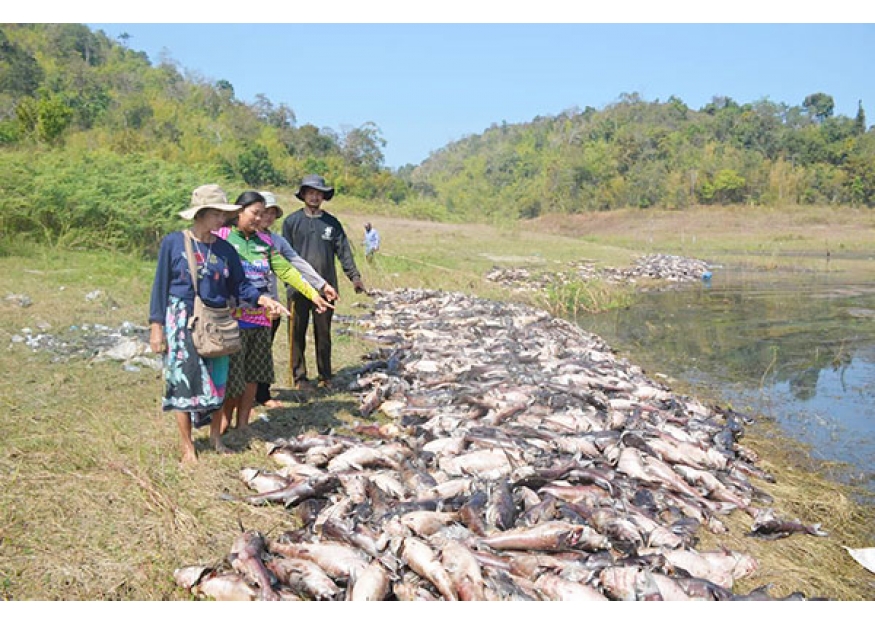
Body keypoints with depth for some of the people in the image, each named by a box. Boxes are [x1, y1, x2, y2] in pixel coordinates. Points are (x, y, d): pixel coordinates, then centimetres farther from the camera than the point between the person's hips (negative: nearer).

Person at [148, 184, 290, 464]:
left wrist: (263, 299, -14)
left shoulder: (225, 249, 4)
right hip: (182, 322, -3)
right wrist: (156, 326, -5)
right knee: (185, 381, 0)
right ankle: (187, 445, 13)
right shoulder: (173, 243, -5)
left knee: (217, 381, 10)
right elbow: (161, 286, -2)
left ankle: (215, 436, 28)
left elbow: (239, 286, 5)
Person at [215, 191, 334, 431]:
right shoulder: (223, 235, -4)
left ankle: (243, 423, 22)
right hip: (233, 318, -5)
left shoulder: (264, 241, 11)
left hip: (260, 319, 5)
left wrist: (312, 293, 6)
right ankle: (225, 421, 21)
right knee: (232, 375, 1)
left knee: (253, 374, 10)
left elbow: (286, 270, 10)